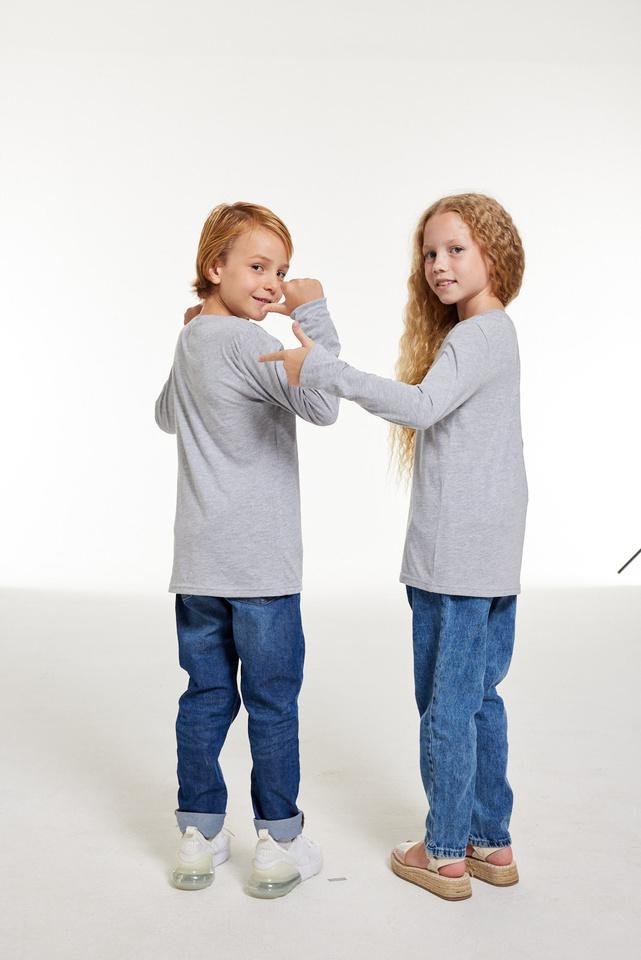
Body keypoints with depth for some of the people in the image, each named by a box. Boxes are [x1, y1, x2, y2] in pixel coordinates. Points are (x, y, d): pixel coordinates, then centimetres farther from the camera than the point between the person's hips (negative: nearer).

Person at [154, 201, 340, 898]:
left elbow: (166, 416, 31)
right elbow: (321, 404, -22)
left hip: (198, 560, 8)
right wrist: (314, 316, -16)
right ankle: (278, 845, 15)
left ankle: (198, 838, 22)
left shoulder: (188, 341, 14)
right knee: (273, 703, 4)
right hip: (259, 564, -7)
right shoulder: (244, 341, -13)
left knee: (206, 696, 13)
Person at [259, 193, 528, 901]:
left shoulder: (477, 336, -13)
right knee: (478, 699, 16)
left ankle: (444, 854, 15)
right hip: (492, 555, 10)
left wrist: (325, 371, -33)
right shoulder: (494, 332, 17)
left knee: (446, 704, 2)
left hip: (456, 553, -9)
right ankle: (490, 843, 26)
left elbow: (422, 405, -31)